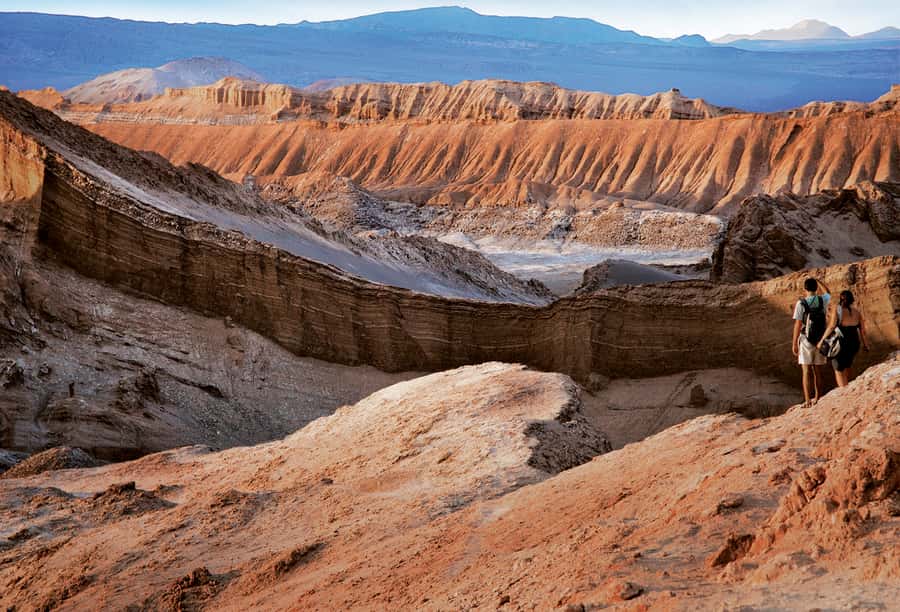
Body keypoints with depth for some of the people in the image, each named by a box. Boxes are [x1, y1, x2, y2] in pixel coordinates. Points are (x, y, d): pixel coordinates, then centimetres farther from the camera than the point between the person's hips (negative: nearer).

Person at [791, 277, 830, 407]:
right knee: (818, 370, 15)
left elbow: (798, 324, -12)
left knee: (806, 371, -5)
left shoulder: (801, 303, -11)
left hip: (806, 340, -4)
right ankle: (817, 398, 25)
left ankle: (807, 401, -12)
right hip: (820, 340, 4)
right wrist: (818, 280, 32)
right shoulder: (823, 300, -1)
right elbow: (828, 293, 26)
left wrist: (794, 343, -7)